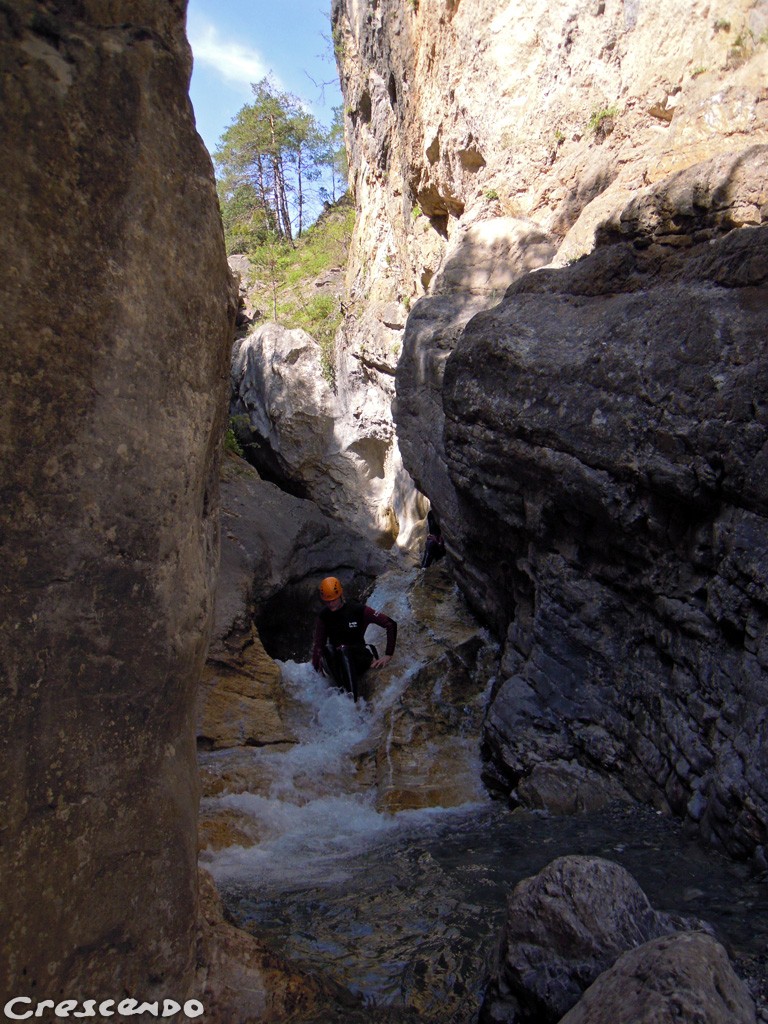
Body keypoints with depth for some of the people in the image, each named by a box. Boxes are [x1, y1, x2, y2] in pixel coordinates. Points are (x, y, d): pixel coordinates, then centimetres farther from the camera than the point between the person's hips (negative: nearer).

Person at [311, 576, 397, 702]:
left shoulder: (358, 610, -7)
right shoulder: (323, 616, 5)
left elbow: (391, 624, -8)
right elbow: (318, 644, 7)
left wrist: (388, 655, -11)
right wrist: (316, 669, -9)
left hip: (360, 659, -3)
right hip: (336, 666, 3)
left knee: (344, 650, -35)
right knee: (327, 649, -29)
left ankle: (353, 699, -48)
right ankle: (344, 689, -43)